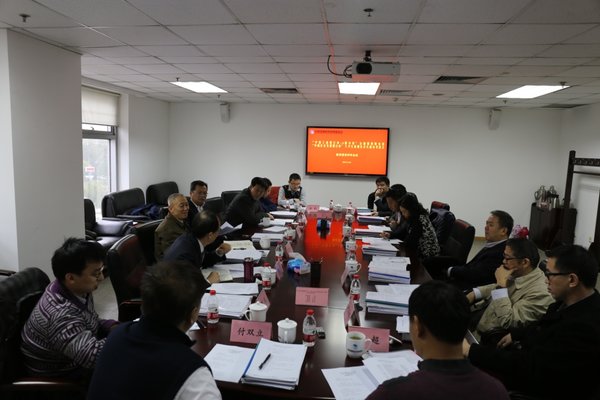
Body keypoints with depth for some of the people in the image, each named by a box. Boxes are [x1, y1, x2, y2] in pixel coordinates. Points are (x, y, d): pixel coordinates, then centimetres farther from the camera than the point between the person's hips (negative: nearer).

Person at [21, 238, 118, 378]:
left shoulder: (80, 291, -8)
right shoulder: (61, 315, -34)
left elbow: (93, 323, 7)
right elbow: (93, 356, -40)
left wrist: (115, 328, -11)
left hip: (72, 361, 8)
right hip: (57, 379, -8)